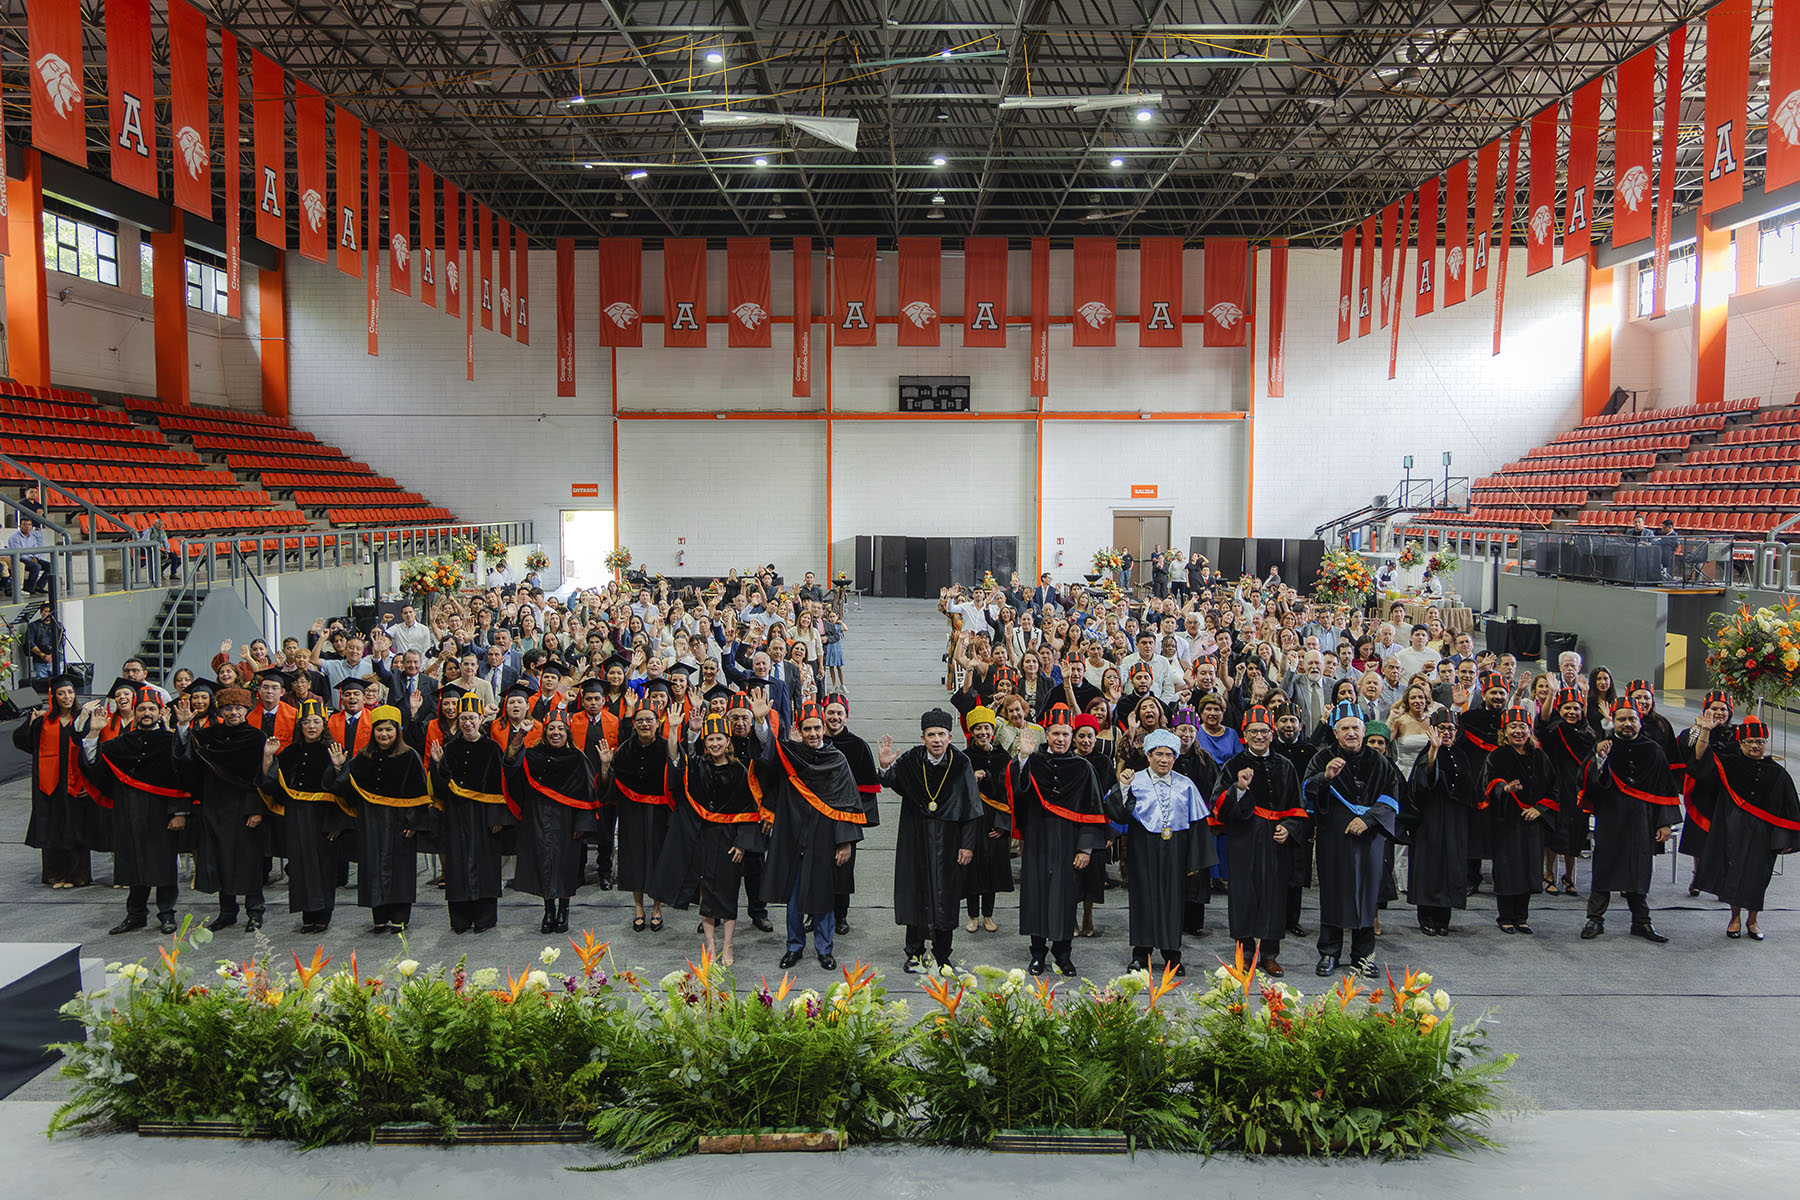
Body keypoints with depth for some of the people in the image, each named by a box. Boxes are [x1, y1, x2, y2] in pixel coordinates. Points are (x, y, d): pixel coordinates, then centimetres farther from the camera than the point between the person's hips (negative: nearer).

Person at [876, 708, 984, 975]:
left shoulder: (961, 763, -7)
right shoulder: (911, 761, -4)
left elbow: (971, 806, -4)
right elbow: (890, 782, -13)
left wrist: (968, 844, -6)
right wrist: (886, 767, -36)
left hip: (948, 840, -1)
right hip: (915, 840, 1)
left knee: (945, 897, 3)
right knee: (916, 894, 8)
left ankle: (941, 957, 16)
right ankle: (915, 953, 21)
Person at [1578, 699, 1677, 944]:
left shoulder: (1652, 751, 5)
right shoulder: (1604, 747, -2)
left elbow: (1664, 789, 7)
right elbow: (1593, 782, -14)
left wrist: (1665, 822, 2)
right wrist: (1599, 759, -32)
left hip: (1641, 821, 2)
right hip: (1609, 820, -2)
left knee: (1639, 870, 9)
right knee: (1604, 868, 2)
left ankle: (1641, 923, 20)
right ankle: (1595, 920, 10)